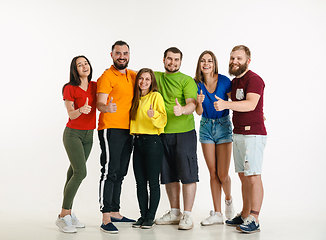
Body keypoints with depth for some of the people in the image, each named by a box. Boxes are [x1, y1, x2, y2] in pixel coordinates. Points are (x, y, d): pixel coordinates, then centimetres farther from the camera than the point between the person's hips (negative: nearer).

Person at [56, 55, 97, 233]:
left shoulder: (95, 86, 6)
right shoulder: (70, 88, -8)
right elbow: (71, 115, -13)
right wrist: (81, 110, -32)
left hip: (88, 135, 5)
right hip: (73, 133, -5)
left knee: (74, 173, 6)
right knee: (80, 172, -16)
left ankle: (67, 213, 13)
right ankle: (63, 216, -8)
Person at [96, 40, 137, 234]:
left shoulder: (133, 75, 13)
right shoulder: (107, 76, -8)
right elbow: (100, 104, -18)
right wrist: (107, 107, -41)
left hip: (127, 130, 8)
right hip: (111, 129, -7)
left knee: (120, 173, 13)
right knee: (110, 172, -10)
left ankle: (115, 212, 24)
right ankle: (106, 219, -8)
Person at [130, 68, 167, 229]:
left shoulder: (156, 96, -4)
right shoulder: (136, 98, 15)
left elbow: (163, 118, -13)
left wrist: (154, 115, -30)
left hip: (152, 142, -6)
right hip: (137, 142, 6)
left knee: (153, 182, 0)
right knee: (140, 182, 8)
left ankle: (150, 217, 9)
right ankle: (143, 215, 17)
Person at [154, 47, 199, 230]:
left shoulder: (187, 81, -3)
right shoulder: (156, 77, 14)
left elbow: (192, 104, -16)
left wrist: (182, 110, -36)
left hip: (184, 133, -5)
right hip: (163, 134, 5)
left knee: (187, 174, -5)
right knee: (168, 175, 10)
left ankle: (187, 215, 3)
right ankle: (175, 213, 22)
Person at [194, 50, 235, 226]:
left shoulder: (224, 81, -8)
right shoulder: (197, 84, 1)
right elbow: (199, 112, -2)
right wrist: (199, 102, -23)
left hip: (223, 126, -3)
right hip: (206, 127, 3)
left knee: (222, 174, -6)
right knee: (213, 173, 5)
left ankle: (228, 200, 27)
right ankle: (217, 214, 12)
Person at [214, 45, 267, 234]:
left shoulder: (254, 79, -10)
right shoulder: (234, 82, 17)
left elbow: (250, 104, -25)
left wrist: (226, 104, -34)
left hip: (253, 134, -9)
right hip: (238, 133, 9)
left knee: (253, 176, -9)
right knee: (244, 176, 11)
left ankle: (254, 220, -7)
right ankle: (244, 216, 18)